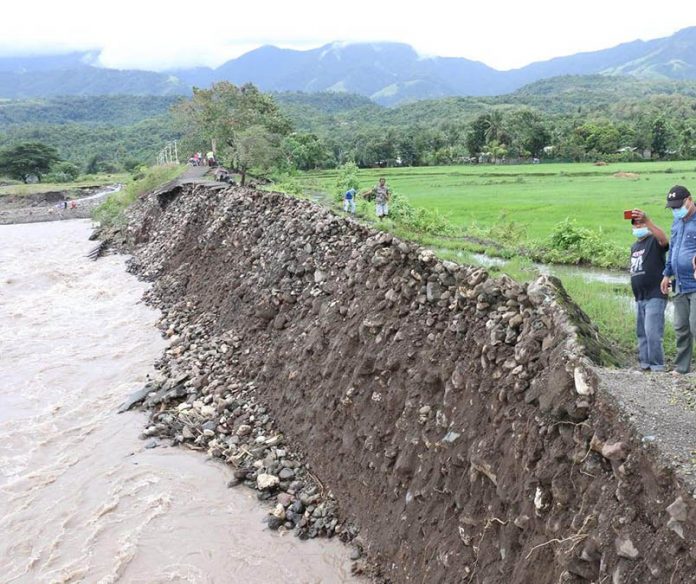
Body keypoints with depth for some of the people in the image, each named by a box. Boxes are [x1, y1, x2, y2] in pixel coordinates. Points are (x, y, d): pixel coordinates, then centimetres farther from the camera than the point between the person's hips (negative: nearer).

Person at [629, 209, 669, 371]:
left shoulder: (654, 241, -6)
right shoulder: (634, 247, 18)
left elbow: (663, 239, -31)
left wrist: (646, 220, -43)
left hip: (655, 297, -8)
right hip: (639, 298, 8)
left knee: (652, 334, -13)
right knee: (642, 334, 12)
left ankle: (657, 368, -7)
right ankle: (645, 366, 19)